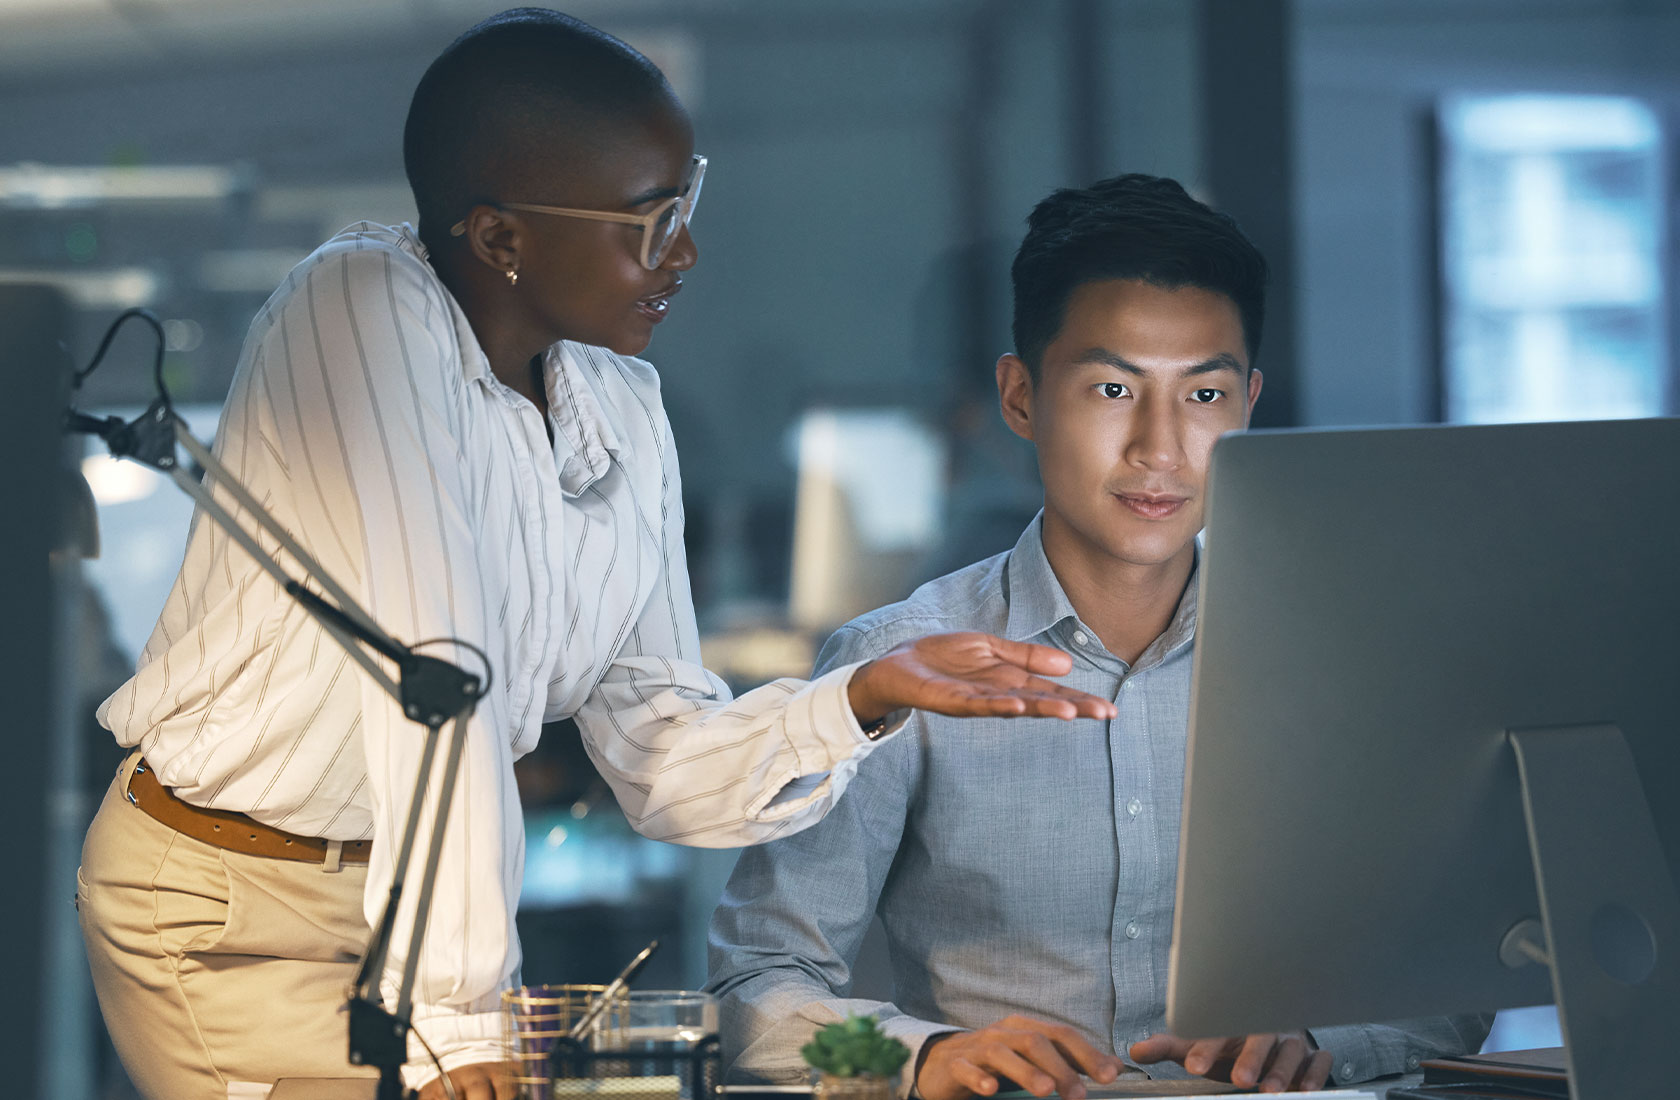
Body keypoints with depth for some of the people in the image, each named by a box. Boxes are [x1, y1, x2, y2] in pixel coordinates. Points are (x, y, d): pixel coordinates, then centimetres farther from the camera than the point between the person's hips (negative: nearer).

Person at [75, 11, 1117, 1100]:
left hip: (411, 887, 6)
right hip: (226, 901, -6)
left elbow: (661, 764, 2)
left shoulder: (628, 414, 1)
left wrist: (867, 697, -14)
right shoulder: (365, 306, -21)